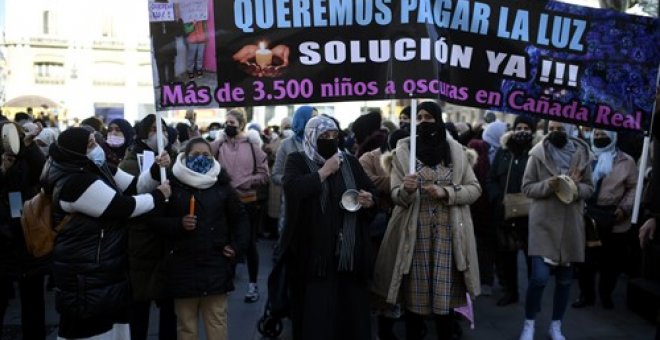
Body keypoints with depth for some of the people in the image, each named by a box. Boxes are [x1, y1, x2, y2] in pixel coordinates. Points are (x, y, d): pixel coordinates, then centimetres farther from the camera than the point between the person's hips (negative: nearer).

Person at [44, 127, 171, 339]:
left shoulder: (99, 169, 5)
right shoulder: (75, 182, -24)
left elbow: (135, 186, 9)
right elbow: (124, 208, -24)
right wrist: (159, 196, -11)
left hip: (106, 268, 9)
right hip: (85, 276, -9)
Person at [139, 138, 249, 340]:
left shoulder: (222, 185, 3)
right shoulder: (173, 184, -2)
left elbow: (240, 218, 11)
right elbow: (156, 219, 0)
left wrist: (237, 247, 0)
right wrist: (179, 224, -16)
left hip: (216, 264, 1)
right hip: (183, 264, -1)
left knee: (217, 321, 8)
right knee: (186, 323, 11)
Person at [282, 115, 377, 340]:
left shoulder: (350, 162, 12)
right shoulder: (297, 161, 1)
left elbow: (372, 193, 14)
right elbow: (291, 188, -19)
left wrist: (369, 201, -8)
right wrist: (325, 171, -14)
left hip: (348, 251, 4)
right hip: (313, 251, -3)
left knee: (350, 308, 10)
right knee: (315, 311, 3)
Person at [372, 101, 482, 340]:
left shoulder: (455, 150, 6)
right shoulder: (404, 151, 3)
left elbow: (475, 189, 6)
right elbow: (396, 195, 0)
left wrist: (446, 192, -11)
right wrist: (407, 190, -23)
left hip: (448, 232, 1)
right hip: (415, 232, -1)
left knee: (445, 293, 3)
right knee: (414, 294, 2)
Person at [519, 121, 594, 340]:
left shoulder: (582, 154, 3)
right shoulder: (538, 153, -5)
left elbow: (589, 188, 6)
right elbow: (527, 187, -4)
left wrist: (575, 187, -16)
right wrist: (548, 185, -22)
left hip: (570, 224, 3)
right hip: (543, 223, -3)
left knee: (565, 278, 11)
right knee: (539, 277, -10)